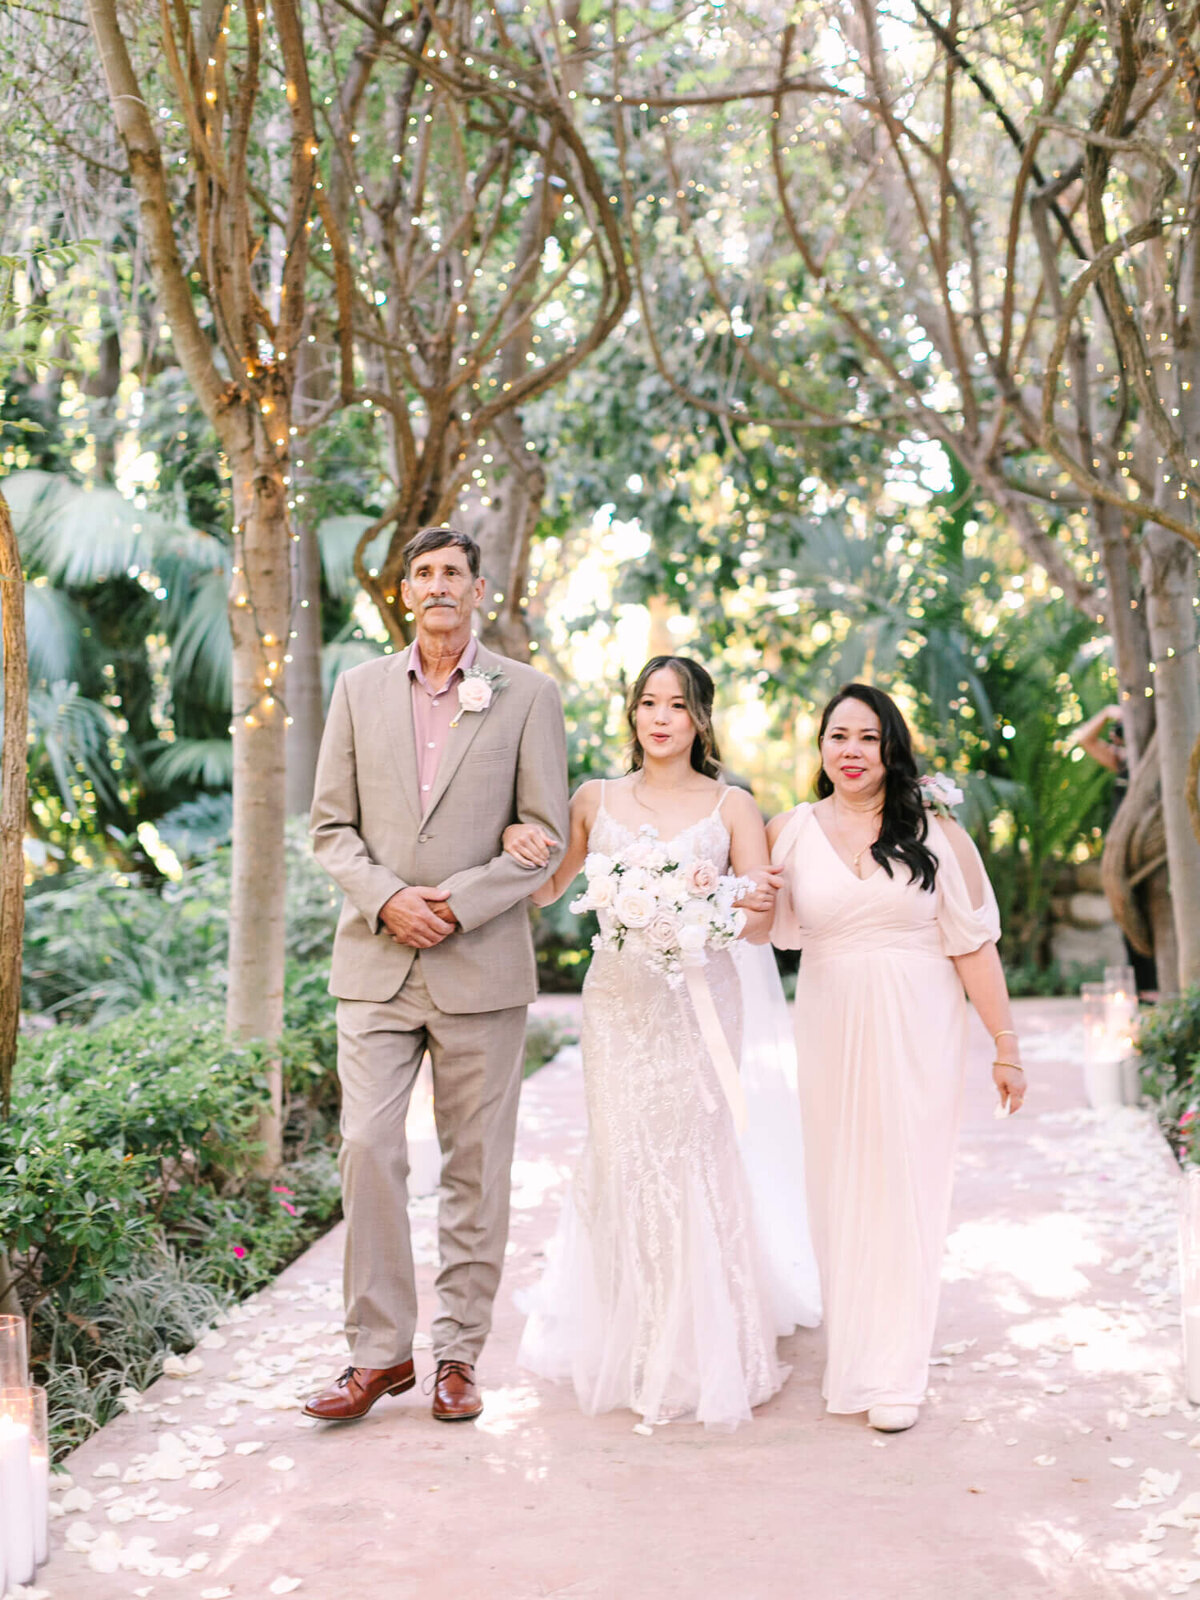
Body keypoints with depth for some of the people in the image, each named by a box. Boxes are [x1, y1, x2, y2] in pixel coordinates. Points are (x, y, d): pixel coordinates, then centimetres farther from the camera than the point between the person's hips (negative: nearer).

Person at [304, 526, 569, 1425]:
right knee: (368, 1150, -5)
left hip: (481, 963, -1)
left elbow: (546, 833, -1)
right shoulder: (360, 688, 10)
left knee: (477, 1166, 5)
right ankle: (379, 1351, 8)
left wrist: (458, 903, -12)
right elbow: (332, 821, 8)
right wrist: (387, 898, -9)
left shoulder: (527, 694, 3)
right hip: (375, 961, 2)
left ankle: (459, 1356, 17)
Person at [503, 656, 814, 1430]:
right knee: (623, 1159, 4)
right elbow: (545, 890, 17)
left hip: (699, 1002, -2)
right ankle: (628, 1347, 21)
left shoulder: (732, 807, 2)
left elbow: (761, 927, -1)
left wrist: (754, 907, -24)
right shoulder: (596, 800, 8)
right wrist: (517, 845, -4)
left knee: (693, 1161, -3)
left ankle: (701, 1356, 12)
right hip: (618, 997, 2)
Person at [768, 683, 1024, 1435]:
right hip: (832, 1029, 2)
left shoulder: (937, 835, -1)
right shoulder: (791, 831, 3)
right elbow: (767, 928, 5)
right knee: (840, 1189, 8)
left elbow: (975, 947, -1)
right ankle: (851, 1350, 25)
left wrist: (1007, 1045, -1)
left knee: (905, 1189, 0)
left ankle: (896, 1373, 8)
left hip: (918, 1033, -2)